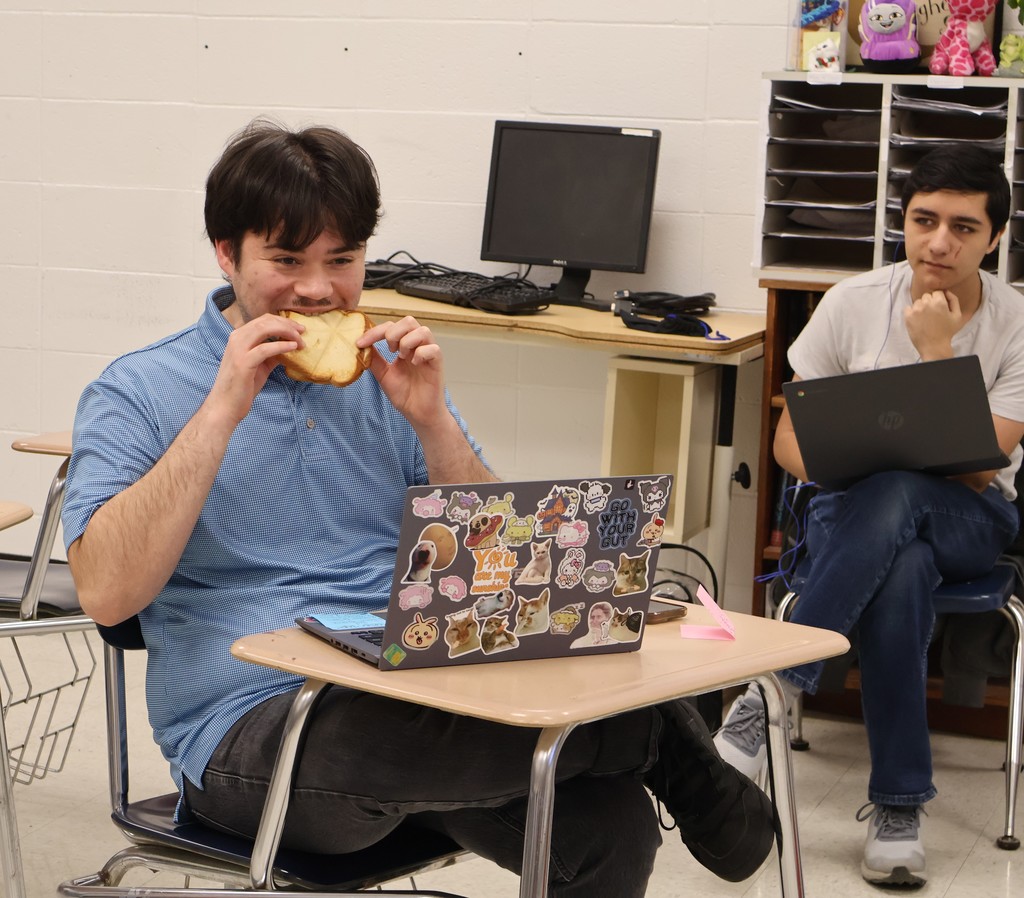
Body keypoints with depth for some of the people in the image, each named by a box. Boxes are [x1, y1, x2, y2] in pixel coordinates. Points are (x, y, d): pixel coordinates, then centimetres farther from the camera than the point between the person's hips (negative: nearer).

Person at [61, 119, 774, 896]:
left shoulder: (387, 373, 16)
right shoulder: (136, 394, 4)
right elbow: (106, 591, -12)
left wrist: (431, 419, -4)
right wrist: (223, 409, -14)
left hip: (425, 699, 4)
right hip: (252, 732, -4)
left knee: (610, 825, -26)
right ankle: (657, 732, -9)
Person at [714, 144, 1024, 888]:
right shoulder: (853, 303, -3)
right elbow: (790, 439, 3)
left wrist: (935, 350, -23)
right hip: (855, 509, 1)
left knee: (893, 496, -39)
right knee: (902, 573, -38)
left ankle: (775, 691, -33)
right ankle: (899, 803, -30)